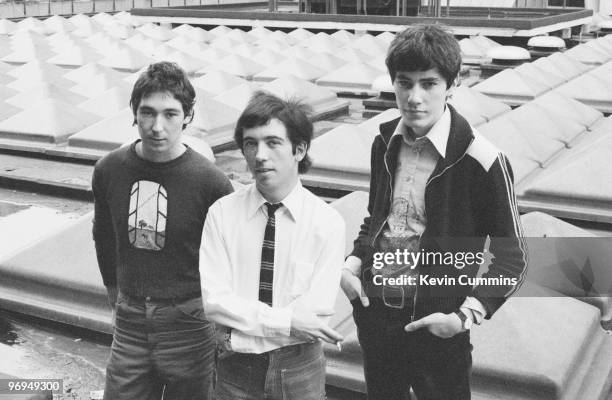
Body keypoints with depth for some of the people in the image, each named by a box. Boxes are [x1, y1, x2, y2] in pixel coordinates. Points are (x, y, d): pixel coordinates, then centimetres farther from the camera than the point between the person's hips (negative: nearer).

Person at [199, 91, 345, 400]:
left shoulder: (328, 223, -11)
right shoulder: (222, 214, -8)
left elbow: (316, 311, -16)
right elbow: (212, 299, -13)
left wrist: (242, 324, -17)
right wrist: (285, 322, -20)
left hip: (299, 368, 0)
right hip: (236, 368, 1)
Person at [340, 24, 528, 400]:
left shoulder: (481, 160, -18)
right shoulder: (385, 142, 0)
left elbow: (512, 257, -10)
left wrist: (467, 315, -19)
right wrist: (352, 264, 0)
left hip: (435, 323, -5)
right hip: (373, 310, 5)